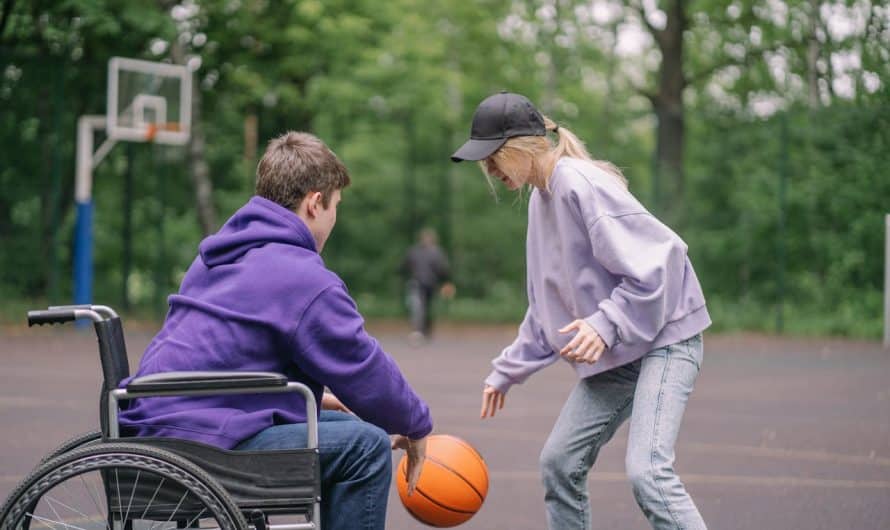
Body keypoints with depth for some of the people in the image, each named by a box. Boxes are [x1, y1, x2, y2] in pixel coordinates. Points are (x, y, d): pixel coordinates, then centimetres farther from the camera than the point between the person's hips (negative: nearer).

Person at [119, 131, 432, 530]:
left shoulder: (219, 255, 18)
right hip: (203, 449, -10)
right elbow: (368, 375, -6)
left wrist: (313, 397, 27)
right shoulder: (306, 280, -12)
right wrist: (417, 426, 11)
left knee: (337, 425, 22)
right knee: (366, 445, -11)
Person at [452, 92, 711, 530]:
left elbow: (653, 263, -23)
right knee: (560, 462, 9)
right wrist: (509, 370, 19)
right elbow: (547, 305, 20)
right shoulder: (542, 197, 11)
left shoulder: (581, 184, -18)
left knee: (646, 469, -23)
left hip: (663, 336, -10)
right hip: (614, 353, 10)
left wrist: (606, 324, -30)